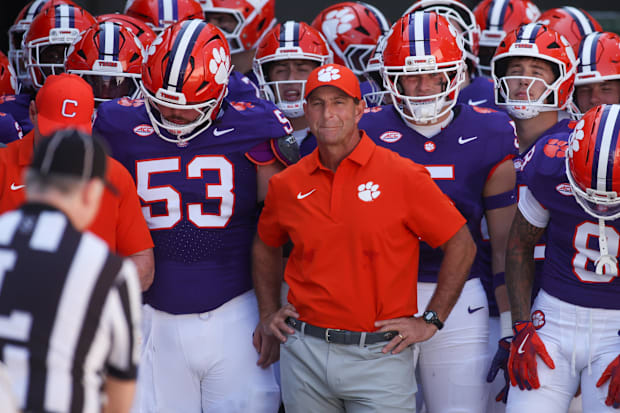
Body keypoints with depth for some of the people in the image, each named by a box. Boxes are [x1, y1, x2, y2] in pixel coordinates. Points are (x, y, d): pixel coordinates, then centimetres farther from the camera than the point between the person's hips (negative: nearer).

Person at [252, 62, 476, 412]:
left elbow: (461, 245, -2)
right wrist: (269, 312, 15)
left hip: (378, 354, -3)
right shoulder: (287, 185, 5)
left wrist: (431, 320, -4)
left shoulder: (403, 177, -7)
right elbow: (266, 247, 24)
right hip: (305, 353, 3)